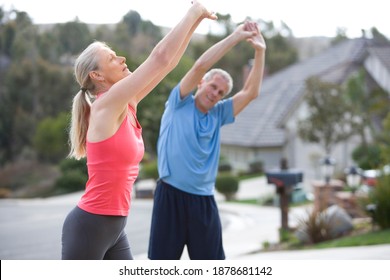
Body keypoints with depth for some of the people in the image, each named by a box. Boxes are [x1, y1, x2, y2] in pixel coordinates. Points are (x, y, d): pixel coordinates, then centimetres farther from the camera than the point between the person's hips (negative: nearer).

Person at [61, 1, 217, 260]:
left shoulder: (126, 105, 7)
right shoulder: (105, 106, -16)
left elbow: (167, 63, 11)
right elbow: (160, 57, -21)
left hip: (114, 229, 9)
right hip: (88, 226, -9)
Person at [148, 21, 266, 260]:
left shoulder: (218, 115, 11)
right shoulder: (180, 104, 0)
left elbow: (251, 92, 5)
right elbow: (200, 66, -13)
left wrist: (260, 52, -3)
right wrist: (235, 37, -12)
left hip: (204, 201, 4)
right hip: (171, 196, -4)